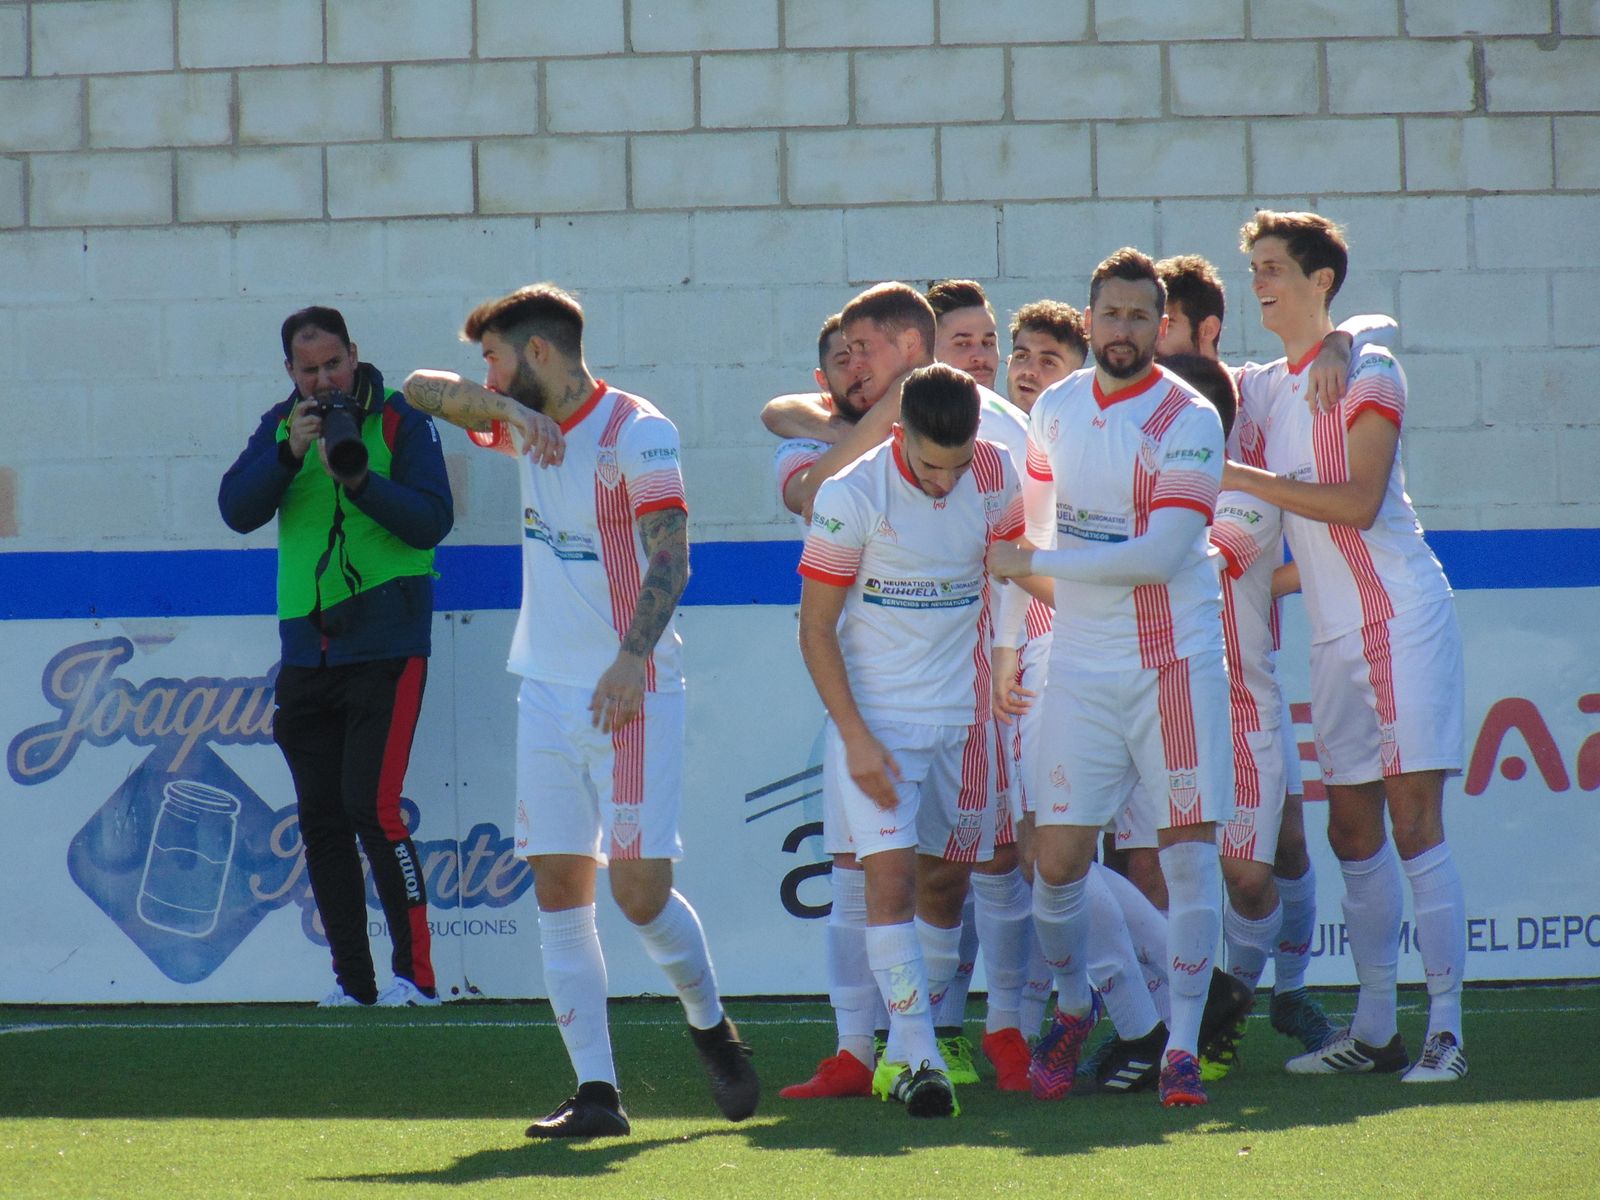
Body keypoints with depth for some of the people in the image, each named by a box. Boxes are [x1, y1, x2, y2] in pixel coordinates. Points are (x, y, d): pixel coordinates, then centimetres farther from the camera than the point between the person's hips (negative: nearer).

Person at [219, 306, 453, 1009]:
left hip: (385, 646, -6)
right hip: (307, 652, 6)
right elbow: (237, 509, -1)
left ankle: (416, 973, -9)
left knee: (372, 807, -14)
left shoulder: (399, 421, -2)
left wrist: (360, 478, -23)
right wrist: (289, 454, -16)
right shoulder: (280, 425, 11)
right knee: (320, 820, 6)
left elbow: (432, 521, -9)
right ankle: (352, 980, 13)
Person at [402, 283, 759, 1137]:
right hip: (547, 690, 7)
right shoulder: (528, 425, 12)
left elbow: (670, 557, -17)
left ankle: (710, 1024, 20)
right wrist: (502, 408, -6)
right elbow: (423, 390, 13)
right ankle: (596, 1092, 0)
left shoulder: (636, 430, -10)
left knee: (640, 890, -8)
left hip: (630, 692, -7)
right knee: (559, 891, -1)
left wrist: (633, 657, -28)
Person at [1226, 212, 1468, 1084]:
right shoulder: (1262, 388, 13)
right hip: (1333, 635, 7)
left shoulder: (1368, 371, -7)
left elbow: (1358, 502, -16)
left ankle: (1446, 1028, -11)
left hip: (1402, 619, -7)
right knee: (1352, 827, 7)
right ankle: (1373, 1028, 12)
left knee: (1413, 819, -11)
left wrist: (1246, 479, -17)